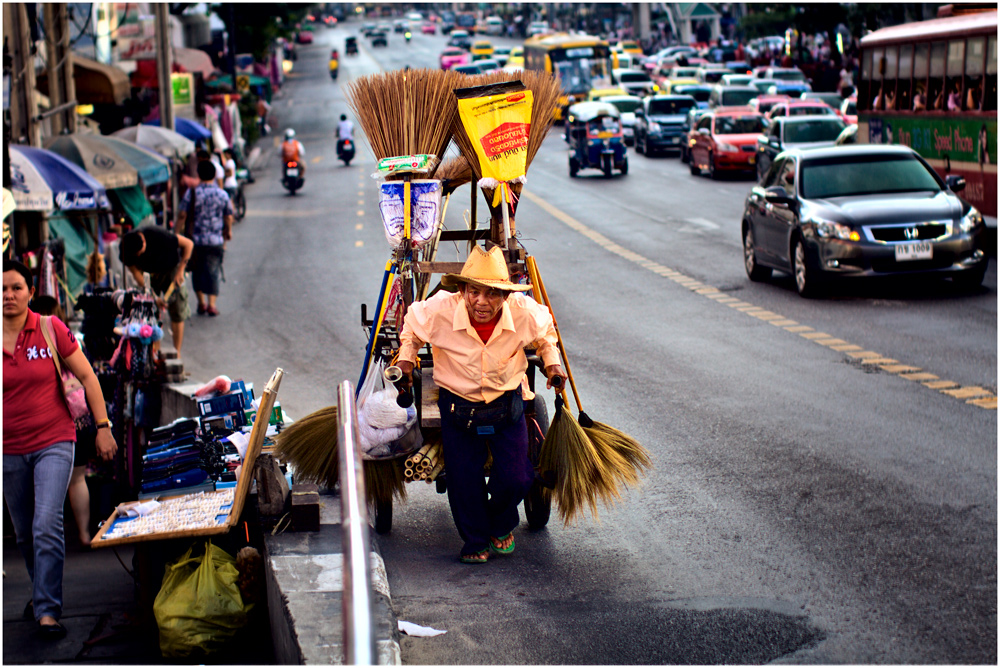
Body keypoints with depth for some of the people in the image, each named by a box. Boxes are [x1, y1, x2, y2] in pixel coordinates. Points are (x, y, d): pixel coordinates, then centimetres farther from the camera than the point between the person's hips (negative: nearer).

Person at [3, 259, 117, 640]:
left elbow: (86, 376, 0)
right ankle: (41, 591, 37)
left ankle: (48, 611, -12)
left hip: (53, 442, -2)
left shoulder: (50, 330, -6)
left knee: (47, 526, -15)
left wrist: (102, 427, -2)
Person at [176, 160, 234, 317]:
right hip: (216, 240, 1)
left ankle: (201, 303, 15)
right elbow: (228, 216, 8)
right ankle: (212, 304, -4)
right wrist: (228, 231, 25)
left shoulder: (192, 193, -7)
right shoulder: (222, 194, -1)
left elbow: (182, 214, -6)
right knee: (213, 271, 4)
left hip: (196, 239, -1)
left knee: (197, 270, 13)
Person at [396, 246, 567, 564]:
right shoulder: (438, 311, -26)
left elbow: (545, 331, 5)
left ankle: (501, 526, 33)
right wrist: (406, 357, -9)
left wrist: (551, 362, -4)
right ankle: (475, 540, 28)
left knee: (516, 478, -1)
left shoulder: (524, 312, -22)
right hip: (457, 404, -1)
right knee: (463, 478, 2)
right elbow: (412, 327, 0)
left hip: (508, 403, 1)